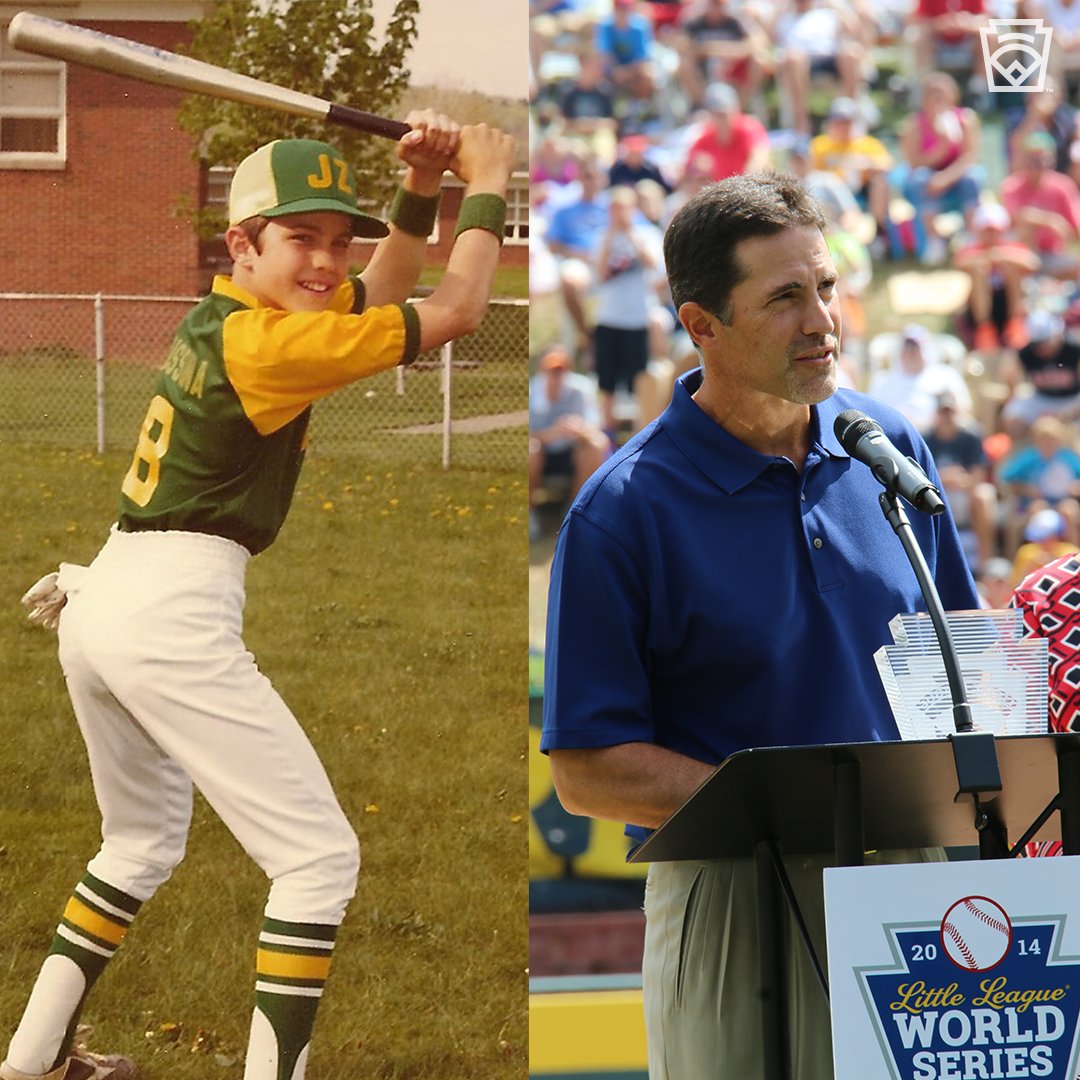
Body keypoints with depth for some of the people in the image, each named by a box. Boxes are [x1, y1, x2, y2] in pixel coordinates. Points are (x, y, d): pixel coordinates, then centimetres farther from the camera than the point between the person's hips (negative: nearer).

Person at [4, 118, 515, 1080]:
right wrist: (487, 188, 5)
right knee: (319, 856, -8)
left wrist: (420, 193, 13)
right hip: (174, 612, -10)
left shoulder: (222, 315, 13)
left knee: (144, 844, 28)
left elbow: (378, 300, 28)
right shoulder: (264, 342, -14)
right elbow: (455, 311, -8)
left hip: (98, 603, 10)